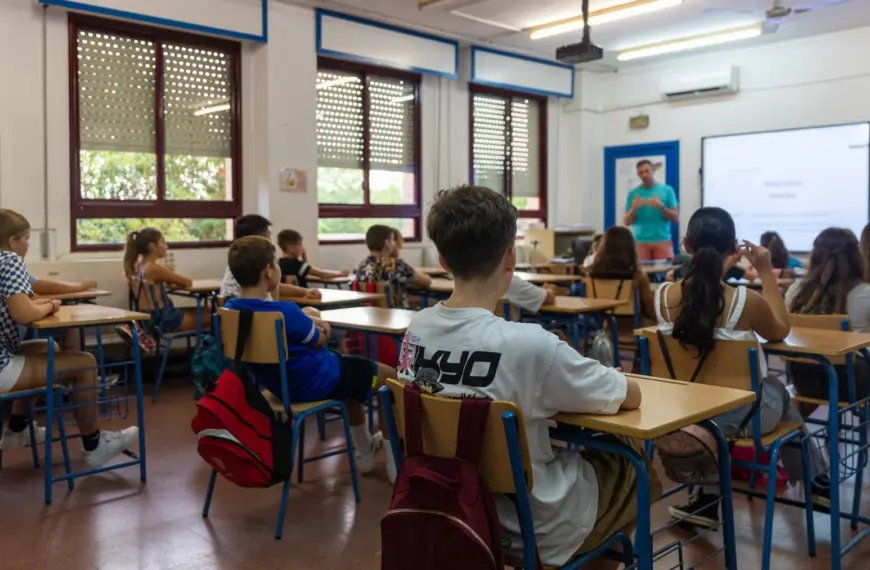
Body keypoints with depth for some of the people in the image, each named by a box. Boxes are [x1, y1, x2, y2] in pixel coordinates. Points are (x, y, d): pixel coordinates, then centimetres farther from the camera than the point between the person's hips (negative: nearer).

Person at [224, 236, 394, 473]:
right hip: (313, 382, -8)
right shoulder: (284, 311, -31)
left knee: (352, 370, 32)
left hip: (276, 382, 8)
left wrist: (308, 321, 0)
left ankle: (365, 450, 42)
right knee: (388, 375, 8)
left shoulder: (231, 308, -8)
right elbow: (319, 340, -11)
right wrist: (315, 325, 9)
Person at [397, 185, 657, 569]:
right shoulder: (529, 344, -31)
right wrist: (587, 381, 4)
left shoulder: (416, 330, -10)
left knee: (583, 455, 28)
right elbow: (631, 396, -15)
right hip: (537, 527, -6)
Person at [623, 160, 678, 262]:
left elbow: (676, 218, 3)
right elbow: (627, 222, 6)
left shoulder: (667, 190, 5)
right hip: (640, 241, 0)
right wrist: (634, 208, -12)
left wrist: (661, 207, -13)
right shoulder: (633, 193, 7)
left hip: (663, 240, 0)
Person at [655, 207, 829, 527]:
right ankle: (816, 481, 51)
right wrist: (766, 272, 1)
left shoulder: (663, 296, -16)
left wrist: (716, 273, 12)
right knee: (779, 390, 32)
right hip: (742, 413, -2)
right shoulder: (746, 301, -24)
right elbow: (781, 332, 0)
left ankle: (707, 498, 28)